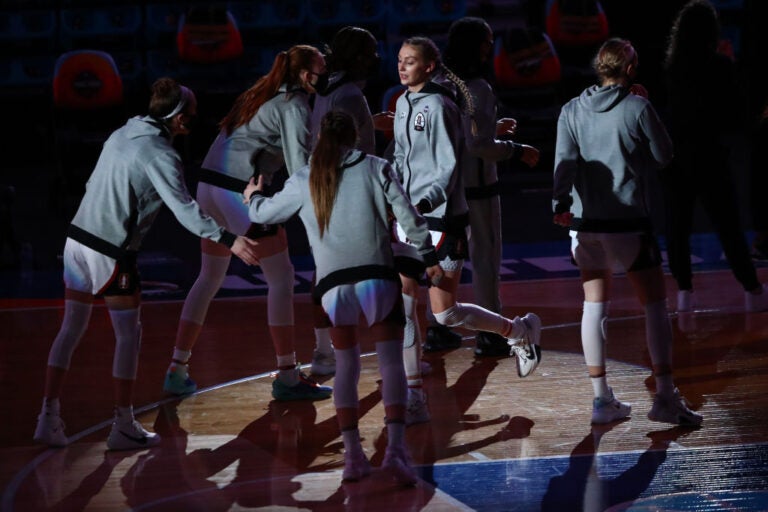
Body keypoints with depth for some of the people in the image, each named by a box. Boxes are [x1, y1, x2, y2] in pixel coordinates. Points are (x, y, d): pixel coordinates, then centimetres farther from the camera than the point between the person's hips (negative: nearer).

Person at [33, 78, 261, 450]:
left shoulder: (122, 135, 11)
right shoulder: (160, 154, -13)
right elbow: (184, 210, -22)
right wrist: (228, 240, -26)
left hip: (77, 238, 8)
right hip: (111, 253, -8)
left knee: (71, 329, 13)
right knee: (128, 335, 5)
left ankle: (49, 419, 14)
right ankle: (124, 427, 10)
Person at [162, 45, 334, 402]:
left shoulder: (265, 95, 18)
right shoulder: (293, 105, -7)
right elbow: (300, 165, -15)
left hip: (210, 185, 9)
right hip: (241, 192, -9)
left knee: (209, 278, 18)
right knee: (281, 278, 1)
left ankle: (177, 370, 19)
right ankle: (287, 377, 3)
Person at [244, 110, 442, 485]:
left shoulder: (304, 182, 12)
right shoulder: (374, 168, 7)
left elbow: (264, 213, 26)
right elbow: (407, 215, 3)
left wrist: (253, 197, 48)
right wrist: (429, 257, 12)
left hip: (333, 285, 2)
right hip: (377, 278, -2)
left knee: (346, 366, 15)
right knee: (391, 364, 3)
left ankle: (352, 455, 8)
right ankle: (395, 448, -12)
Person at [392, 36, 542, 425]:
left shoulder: (439, 107, -15)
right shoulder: (403, 104, 10)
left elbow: (449, 168, -18)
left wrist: (425, 202, -32)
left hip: (442, 219, -7)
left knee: (445, 313, -2)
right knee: (402, 306, 1)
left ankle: (521, 331, 23)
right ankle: (413, 399, 7)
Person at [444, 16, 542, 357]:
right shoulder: (478, 89, -17)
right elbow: (479, 145, -22)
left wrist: (492, 128, 20)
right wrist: (516, 151, -9)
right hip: (476, 187, -7)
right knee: (485, 259, 3)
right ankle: (489, 335, 8)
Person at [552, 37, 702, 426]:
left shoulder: (572, 110, 3)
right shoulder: (638, 108, -7)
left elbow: (565, 160, -3)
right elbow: (663, 156, 2)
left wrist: (561, 203, 2)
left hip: (585, 224, 4)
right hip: (628, 224, -4)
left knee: (594, 307, 10)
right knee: (655, 305, 4)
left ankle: (602, 398, 9)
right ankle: (665, 397, 0)